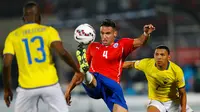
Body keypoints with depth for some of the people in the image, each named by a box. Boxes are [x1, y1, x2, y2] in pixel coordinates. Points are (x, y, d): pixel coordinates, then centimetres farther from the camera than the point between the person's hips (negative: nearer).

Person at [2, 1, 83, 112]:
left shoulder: (13, 36, 5)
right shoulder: (48, 31, 1)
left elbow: (6, 65, -4)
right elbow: (62, 53, -14)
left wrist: (7, 89, 5)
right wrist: (77, 70, -2)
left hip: (27, 86, 1)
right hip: (50, 83, 0)